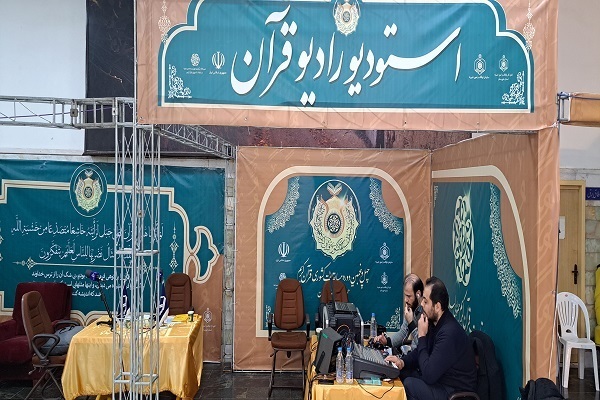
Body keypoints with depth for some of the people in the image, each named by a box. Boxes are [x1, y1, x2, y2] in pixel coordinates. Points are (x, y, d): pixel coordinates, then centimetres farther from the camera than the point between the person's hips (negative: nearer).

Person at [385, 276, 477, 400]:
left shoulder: (449, 333, -29)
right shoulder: (434, 322, 0)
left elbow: (429, 375, -28)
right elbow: (421, 352, 13)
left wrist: (422, 336, -22)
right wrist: (402, 362, -7)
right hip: (440, 378, 9)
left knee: (409, 385, -22)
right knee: (403, 373, -1)